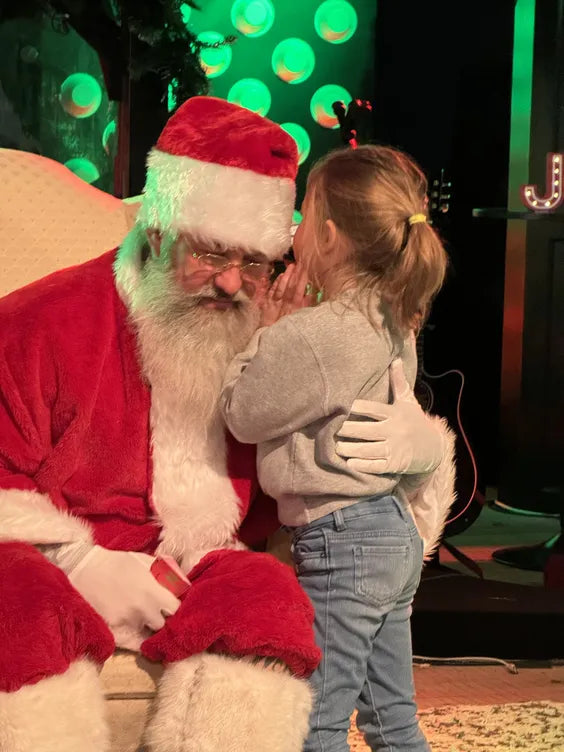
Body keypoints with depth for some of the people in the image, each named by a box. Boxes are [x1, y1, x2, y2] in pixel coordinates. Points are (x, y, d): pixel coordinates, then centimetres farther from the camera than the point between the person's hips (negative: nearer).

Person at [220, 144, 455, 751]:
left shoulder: (311, 334, -21)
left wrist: (268, 326, 0)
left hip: (341, 541, -9)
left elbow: (242, 412, -8)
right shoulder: (394, 326, 7)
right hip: (396, 536, 10)